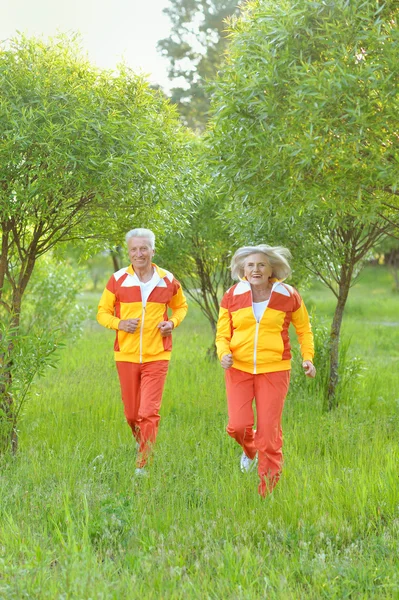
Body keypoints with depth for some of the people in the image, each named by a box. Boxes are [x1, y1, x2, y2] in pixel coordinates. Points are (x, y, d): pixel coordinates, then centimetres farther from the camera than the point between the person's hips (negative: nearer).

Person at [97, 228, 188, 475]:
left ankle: (143, 464, -4)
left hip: (157, 356, -1)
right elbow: (103, 312, 6)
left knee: (149, 412, -11)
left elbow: (181, 306, 19)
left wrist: (173, 322, -2)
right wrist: (119, 323, -14)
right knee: (132, 414, 10)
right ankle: (143, 445, 40)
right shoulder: (118, 280, -2)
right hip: (126, 356, 1)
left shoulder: (168, 281, 1)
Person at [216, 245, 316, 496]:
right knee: (238, 426, -10)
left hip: (274, 371, -1)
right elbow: (222, 335, 7)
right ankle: (249, 450, 29)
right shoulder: (232, 296, 1)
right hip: (239, 369, 1)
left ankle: (268, 490, 13)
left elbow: (304, 329, 12)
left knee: (269, 432, -1)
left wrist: (308, 357, -2)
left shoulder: (288, 296, -2)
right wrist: (224, 353, -14)